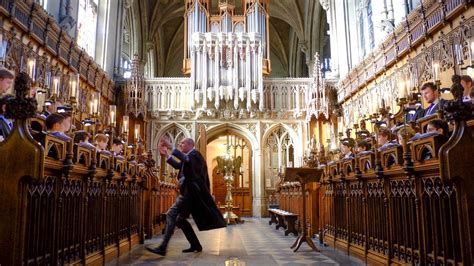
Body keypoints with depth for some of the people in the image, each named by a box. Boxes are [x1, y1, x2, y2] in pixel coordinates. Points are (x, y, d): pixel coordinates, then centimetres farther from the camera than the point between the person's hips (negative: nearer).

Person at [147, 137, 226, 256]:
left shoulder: (194, 154, -10)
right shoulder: (190, 156, 20)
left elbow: (186, 159, -33)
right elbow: (178, 165, 20)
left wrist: (171, 147, -38)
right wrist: (166, 154, 10)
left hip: (189, 192, -11)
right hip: (190, 192, 11)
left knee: (171, 214, -14)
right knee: (180, 218, 15)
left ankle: (163, 248, -15)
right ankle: (196, 245, 20)